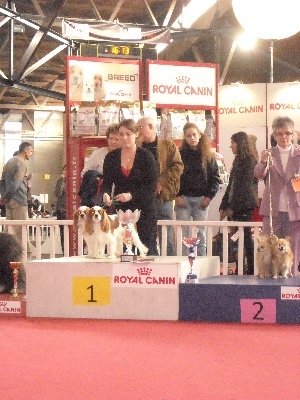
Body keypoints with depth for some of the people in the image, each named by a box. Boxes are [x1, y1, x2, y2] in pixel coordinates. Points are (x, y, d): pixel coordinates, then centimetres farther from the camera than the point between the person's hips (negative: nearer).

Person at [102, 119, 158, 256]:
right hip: (121, 208, 2)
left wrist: (131, 195, -19)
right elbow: (107, 182, 6)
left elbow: (152, 186, -7)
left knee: (148, 247, -4)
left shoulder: (146, 157, -2)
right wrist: (106, 193, -17)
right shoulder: (111, 157, 9)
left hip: (144, 209, -2)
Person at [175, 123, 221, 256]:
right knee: (182, 235, -3)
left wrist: (209, 196, -3)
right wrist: (177, 196, -8)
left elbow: (215, 177, 8)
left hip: (202, 199, 1)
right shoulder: (180, 154, 4)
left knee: (201, 235, 3)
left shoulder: (208, 155, 7)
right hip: (183, 198, -1)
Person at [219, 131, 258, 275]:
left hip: (245, 206, -8)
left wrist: (233, 207, -13)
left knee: (245, 237, -8)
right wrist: (224, 206, 15)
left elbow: (245, 187, -14)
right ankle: (239, 269, 8)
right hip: (236, 207, 8)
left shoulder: (249, 161, -8)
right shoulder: (238, 161, 19)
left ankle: (251, 270, -5)